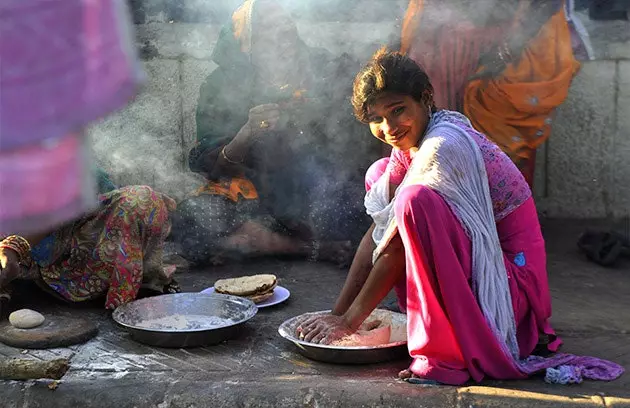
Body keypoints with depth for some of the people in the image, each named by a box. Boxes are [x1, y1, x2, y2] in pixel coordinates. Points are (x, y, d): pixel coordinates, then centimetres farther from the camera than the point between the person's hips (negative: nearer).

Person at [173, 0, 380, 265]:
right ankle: (314, 248, -18)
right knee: (193, 222, -30)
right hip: (256, 191, 1)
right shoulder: (223, 87, 0)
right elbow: (211, 168, -6)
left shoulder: (318, 67, 5)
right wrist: (248, 133, -24)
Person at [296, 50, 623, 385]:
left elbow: (397, 245, -20)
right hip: (472, 266, 9)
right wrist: (337, 313, -1)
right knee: (380, 174, 8)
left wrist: (349, 321, -11)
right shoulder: (409, 143, 5)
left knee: (416, 200, -32)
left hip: (510, 278, -9)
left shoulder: (444, 145, -22)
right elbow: (376, 233, 3)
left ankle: (444, 354, -21)